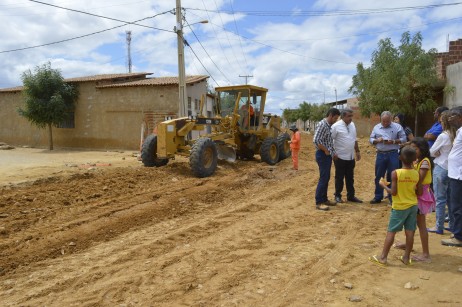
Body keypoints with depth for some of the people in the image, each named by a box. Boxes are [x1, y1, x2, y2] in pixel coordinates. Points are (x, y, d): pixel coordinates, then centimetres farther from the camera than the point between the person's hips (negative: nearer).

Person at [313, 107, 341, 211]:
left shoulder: (329, 125, 13)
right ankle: (319, 202, -2)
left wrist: (333, 152, 14)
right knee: (323, 178, -7)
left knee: (326, 178, 13)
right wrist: (325, 150, -17)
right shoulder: (322, 124, -17)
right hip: (323, 155, -9)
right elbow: (316, 140, -26)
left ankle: (324, 199, 22)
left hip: (328, 155, 9)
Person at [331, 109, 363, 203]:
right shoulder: (336, 126, -13)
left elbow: (355, 140, 18)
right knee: (339, 178, 6)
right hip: (340, 157, -6)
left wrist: (357, 151, 17)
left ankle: (351, 196, 24)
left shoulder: (352, 125, 8)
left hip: (351, 157, 6)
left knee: (350, 178, 14)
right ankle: (338, 196, 19)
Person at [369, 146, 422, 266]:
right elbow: (420, 192, 1)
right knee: (410, 232, 10)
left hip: (399, 207, -4)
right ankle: (406, 257, 20)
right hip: (413, 206, 4)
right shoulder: (416, 174, -4)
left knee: (391, 232, 2)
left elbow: (393, 192, -16)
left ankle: (383, 257, 8)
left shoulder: (396, 173, -17)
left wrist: (383, 185, -1)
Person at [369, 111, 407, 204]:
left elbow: (403, 138, -1)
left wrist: (393, 141, -16)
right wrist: (377, 140, -11)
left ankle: (392, 197, 15)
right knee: (379, 176, 8)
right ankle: (378, 197, 19)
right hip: (380, 154, 3)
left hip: (393, 154, -3)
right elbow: (371, 139, 10)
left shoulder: (397, 127, 0)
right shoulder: (376, 127, 8)